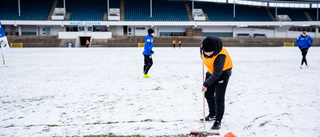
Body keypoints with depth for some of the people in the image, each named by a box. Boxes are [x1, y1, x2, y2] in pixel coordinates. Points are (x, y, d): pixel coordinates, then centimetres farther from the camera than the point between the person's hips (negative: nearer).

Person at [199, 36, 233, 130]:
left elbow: (216, 74, -31)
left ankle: (218, 121, 1)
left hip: (223, 72, -7)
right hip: (211, 71, 7)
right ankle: (212, 115, 32)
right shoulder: (203, 45, -21)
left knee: (219, 98, -11)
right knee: (208, 94, 14)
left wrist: (206, 84, -26)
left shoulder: (220, 56, -39)